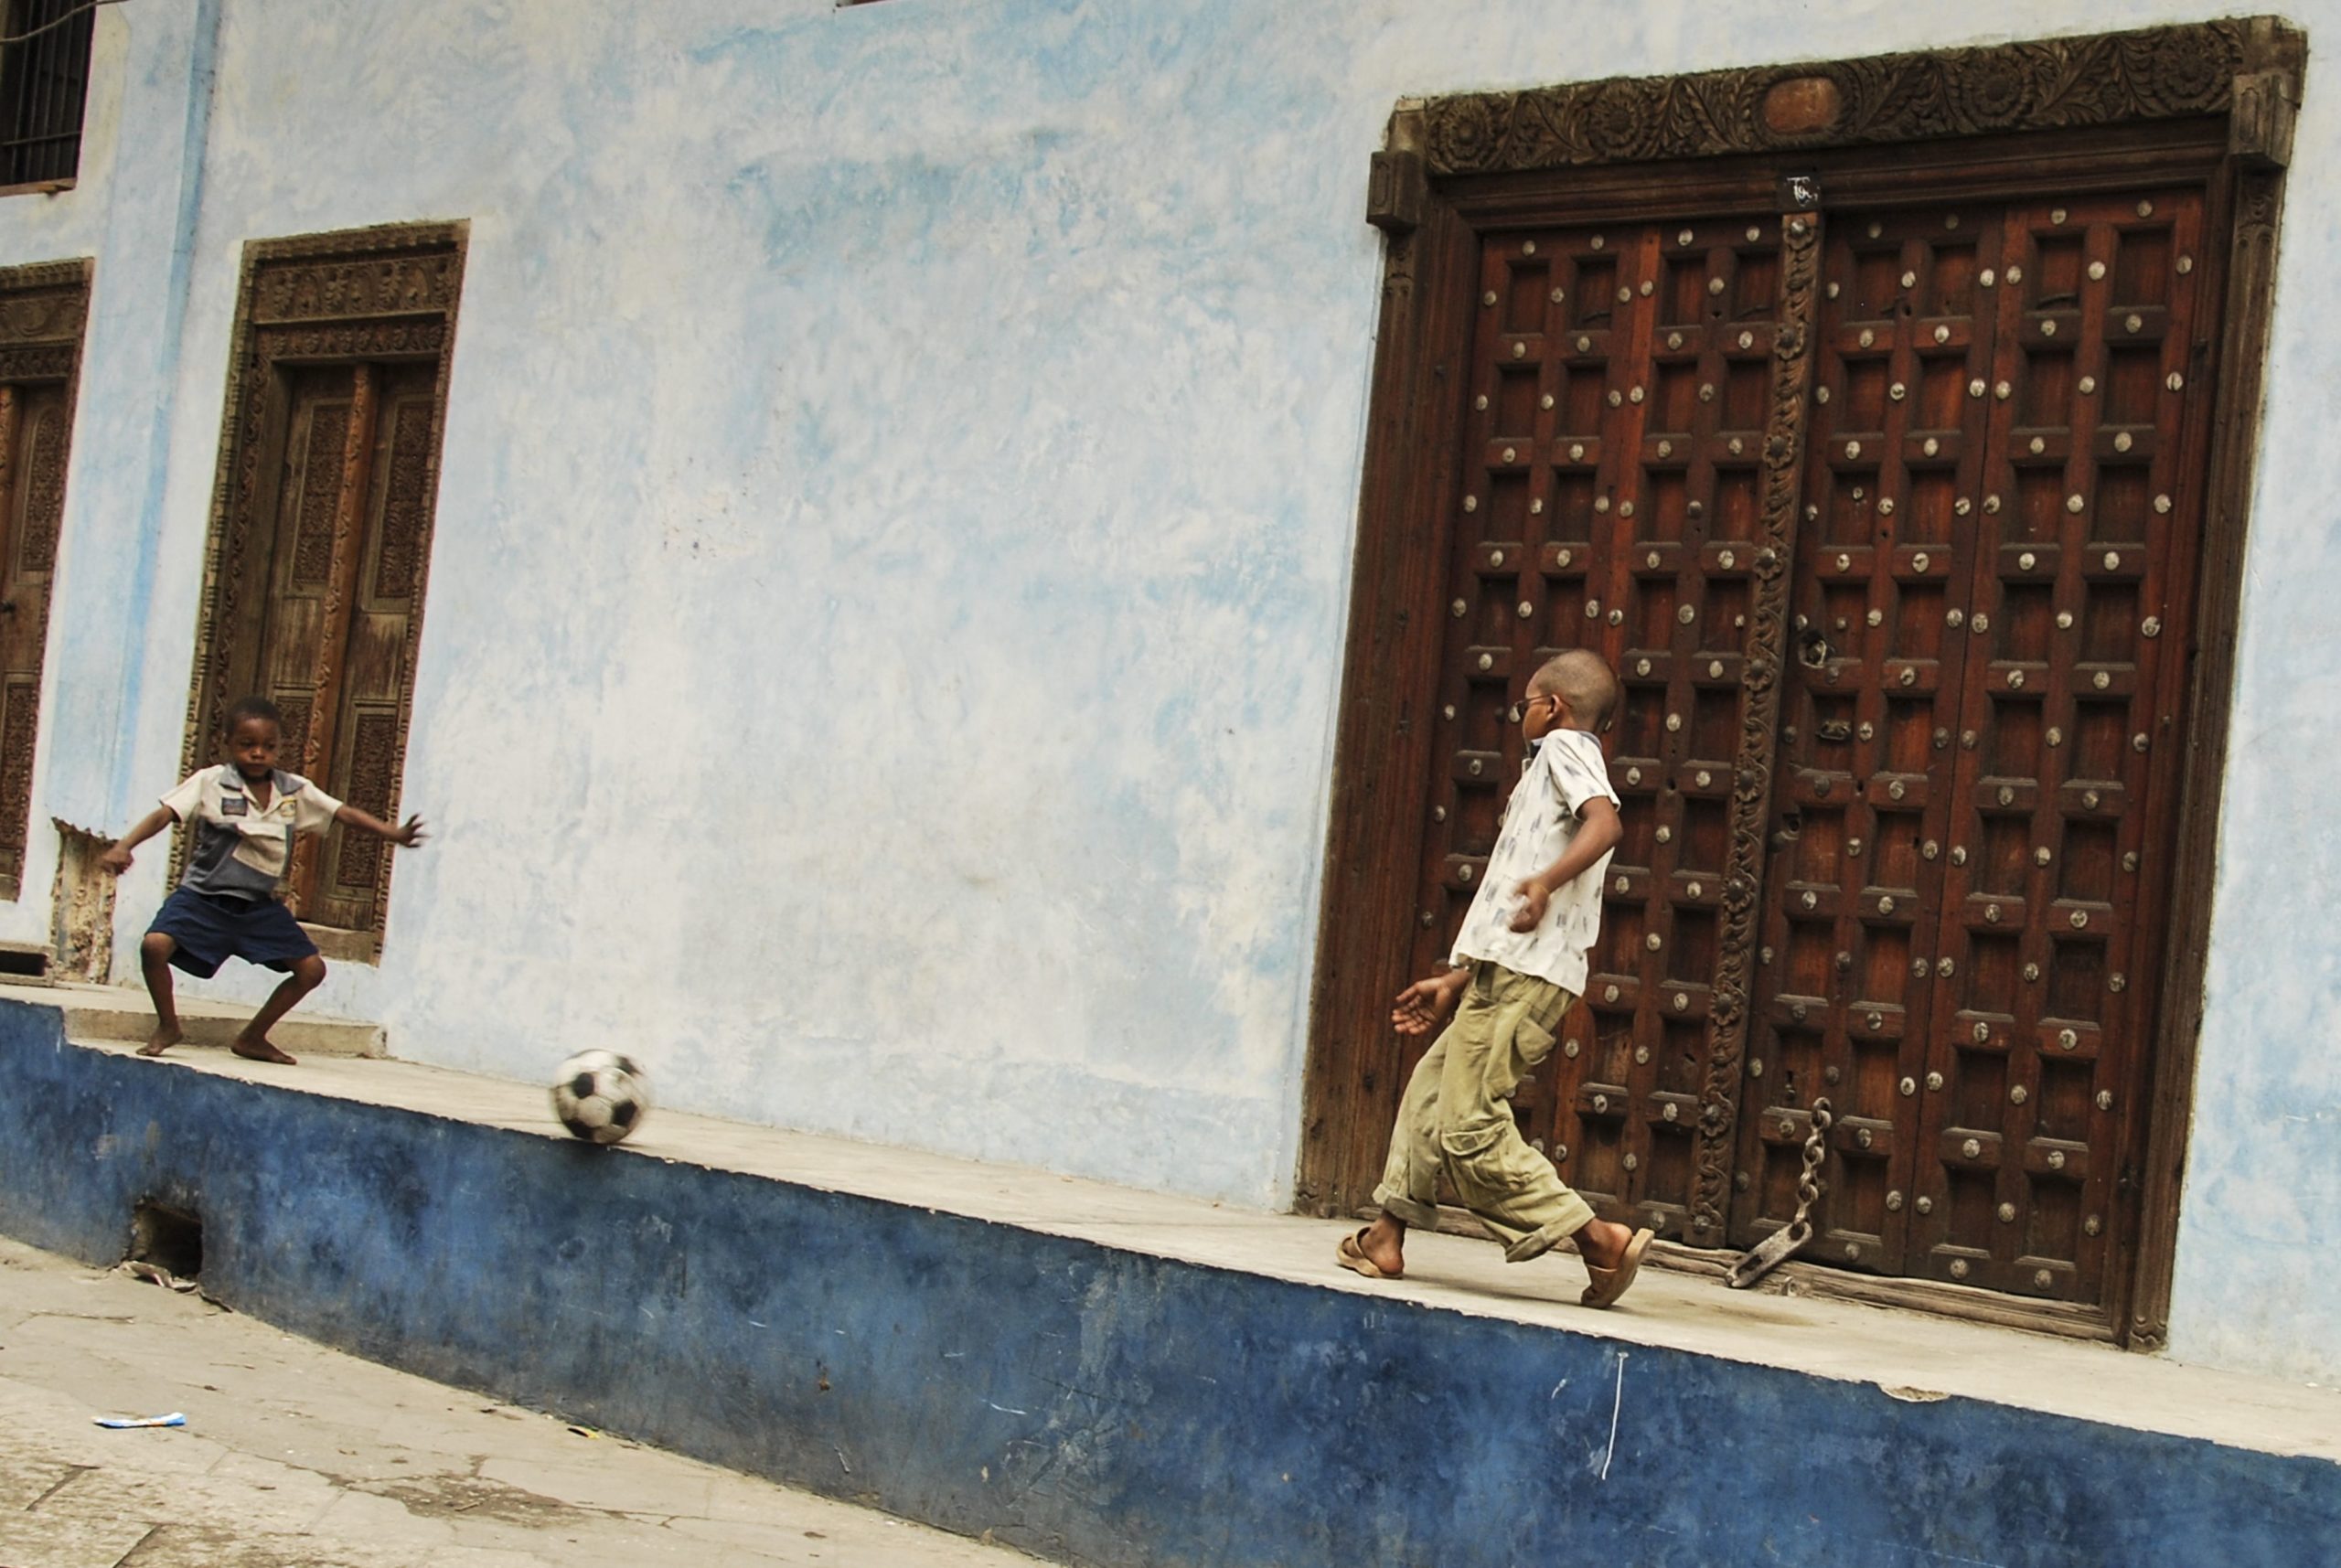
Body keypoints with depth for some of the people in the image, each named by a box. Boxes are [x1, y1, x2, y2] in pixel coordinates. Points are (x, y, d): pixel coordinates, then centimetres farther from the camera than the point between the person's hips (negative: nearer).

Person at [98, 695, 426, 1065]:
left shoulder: (294, 791, 1)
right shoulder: (210, 783, -9)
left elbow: (345, 813, -1)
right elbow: (165, 814, -18)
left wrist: (395, 834, -15)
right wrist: (124, 846, -34)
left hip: (260, 905, 4)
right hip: (204, 897, -4)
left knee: (311, 968, 0)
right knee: (155, 945, -26)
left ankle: (253, 1037, 19)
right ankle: (168, 1026, 1)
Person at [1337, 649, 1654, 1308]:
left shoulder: (1564, 747, 0)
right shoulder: (1555, 771, 27)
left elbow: (1604, 821, -24)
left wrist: (1548, 880, -39)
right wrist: (1454, 982, 30)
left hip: (1521, 977, -11)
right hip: (1509, 972, 11)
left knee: (1469, 1125, -12)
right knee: (1431, 1087, 19)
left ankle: (1602, 1240, -11)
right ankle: (1388, 1237, 25)